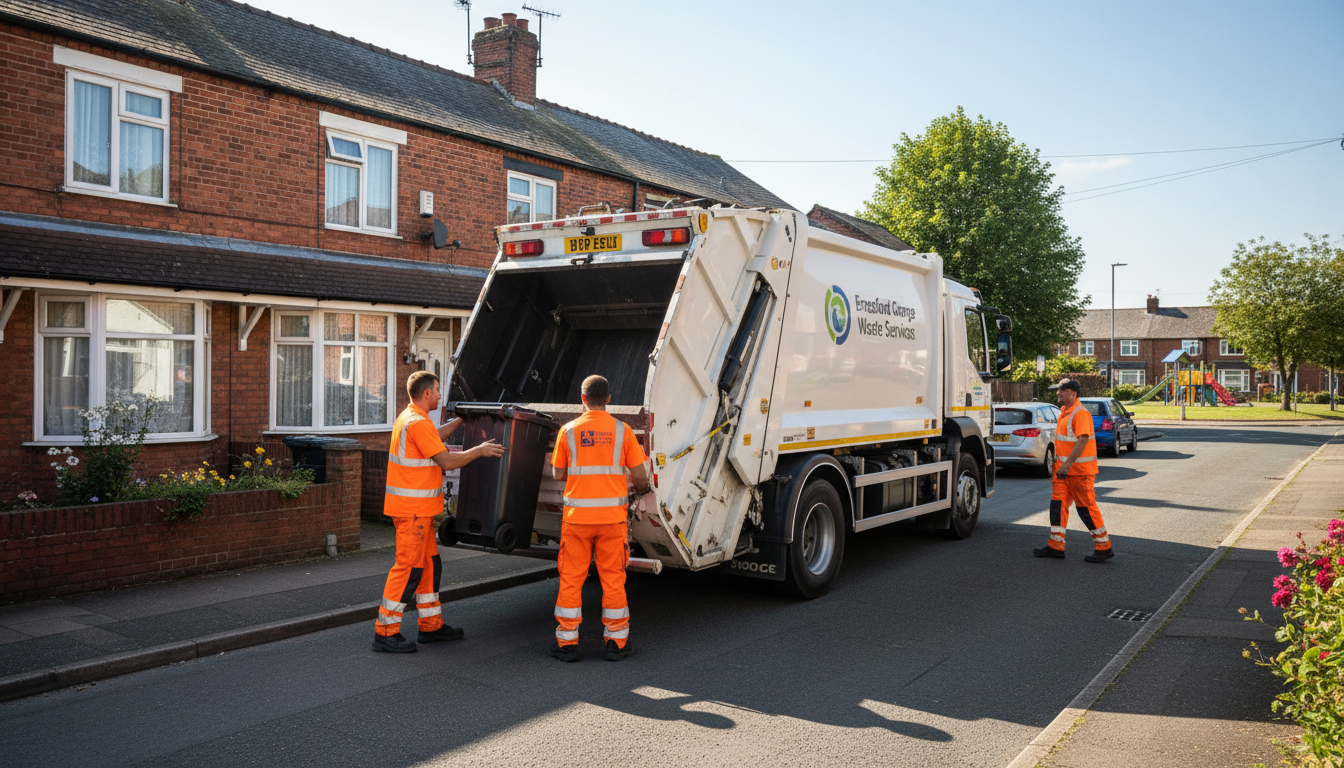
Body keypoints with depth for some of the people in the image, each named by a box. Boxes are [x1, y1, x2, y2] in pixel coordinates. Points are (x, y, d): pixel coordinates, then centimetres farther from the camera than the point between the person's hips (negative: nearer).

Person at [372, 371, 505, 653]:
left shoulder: (409, 417, 15)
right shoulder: (418, 423, -17)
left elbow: (435, 437, 34)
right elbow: (447, 461, -19)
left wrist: (461, 420, 36)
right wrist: (479, 450, -8)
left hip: (418, 508, 11)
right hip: (413, 508, -11)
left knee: (429, 565, 15)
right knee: (408, 568, -6)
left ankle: (431, 626, 24)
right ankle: (385, 632, 1)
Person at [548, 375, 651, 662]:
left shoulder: (568, 431, 0)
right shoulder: (622, 431, -1)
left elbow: (559, 474, 7)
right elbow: (639, 476, 1)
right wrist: (642, 489, 23)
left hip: (577, 515, 0)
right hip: (612, 515, 0)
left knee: (571, 579, 8)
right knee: (613, 578, 8)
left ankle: (567, 642, 14)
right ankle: (616, 642, 15)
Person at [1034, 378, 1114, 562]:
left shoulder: (1081, 413, -16)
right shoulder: (1064, 411, 14)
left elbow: (1083, 440, -25)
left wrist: (1068, 463, -30)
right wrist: (1059, 463, 22)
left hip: (1080, 469, -9)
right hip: (1063, 468, 9)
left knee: (1086, 507, -3)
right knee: (1058, 503, 6)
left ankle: (1104, 548, 9)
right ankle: (1056, 546, 10)